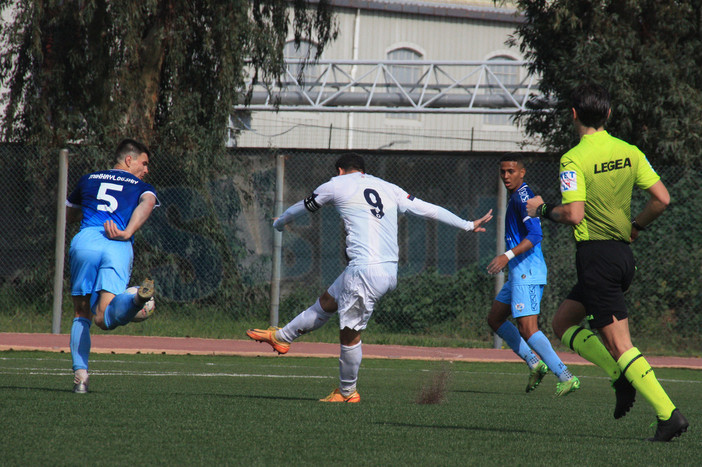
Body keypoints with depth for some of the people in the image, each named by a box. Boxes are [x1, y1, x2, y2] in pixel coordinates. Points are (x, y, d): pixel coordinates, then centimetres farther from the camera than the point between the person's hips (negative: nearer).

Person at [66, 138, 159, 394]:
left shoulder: (88, 180, 29)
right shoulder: (142, 187, 22)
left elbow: (67, 215, 40)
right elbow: (147, 204, -2)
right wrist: (127, 233, -12)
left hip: (85, 240, 1)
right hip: (119, 248, -1)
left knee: (82, 315, 12)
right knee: (104, 318, -15)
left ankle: (80, 374, -4)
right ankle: (137, 298, -45)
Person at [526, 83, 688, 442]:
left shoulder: (573, 159, -13)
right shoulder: (629, 152, 6)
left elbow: (574, 214, -21)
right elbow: (662, 199, 3)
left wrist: (543, 210, -1)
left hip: (595, 256, -8)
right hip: (623, 255, 8)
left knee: (619, 344, -7)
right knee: (563, 323, 20)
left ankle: (669, 415, -15)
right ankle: (621, 376, 6)